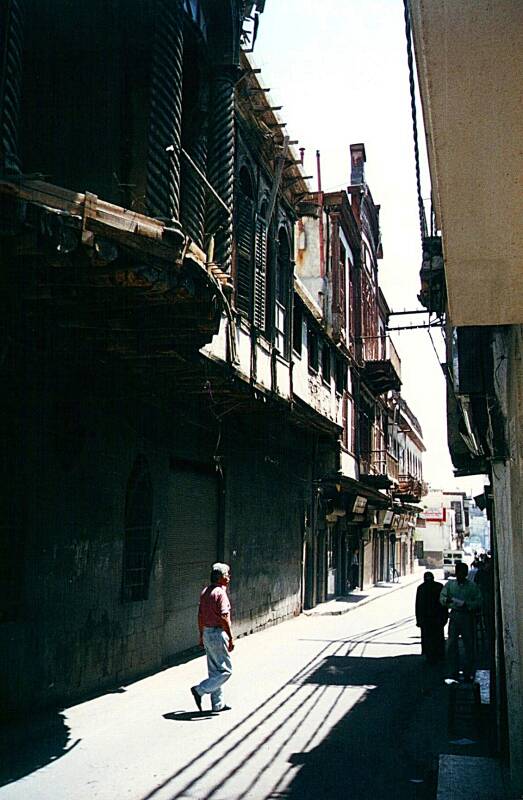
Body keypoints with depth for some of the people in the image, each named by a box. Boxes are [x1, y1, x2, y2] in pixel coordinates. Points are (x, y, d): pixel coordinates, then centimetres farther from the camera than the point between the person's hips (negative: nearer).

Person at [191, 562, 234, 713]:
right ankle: (200, 690, -6)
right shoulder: (220, 593, -16)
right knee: (225, 670, 1)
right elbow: (224, 618, -20)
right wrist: (231, 638, -16)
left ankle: (218, 704, 19)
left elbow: (200, 616, 14)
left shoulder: (205, 592, 10)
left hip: (207, 633, 9)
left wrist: (201, 635, 20)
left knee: (214, 670, 14)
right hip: (218, 634, -9)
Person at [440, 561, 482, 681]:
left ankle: (468, 673, 12)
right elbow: (442, 598, 5)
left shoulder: (472, 586, 3)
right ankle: (453, 672, 12)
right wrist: (447, 600, -17)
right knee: (451, 645, 2)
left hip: (467, 616, -1)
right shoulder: (449, 584, 9)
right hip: (454, 616, 2)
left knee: (469, 645, 2)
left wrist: (466, 604, -18)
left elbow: (478, 602, -2)